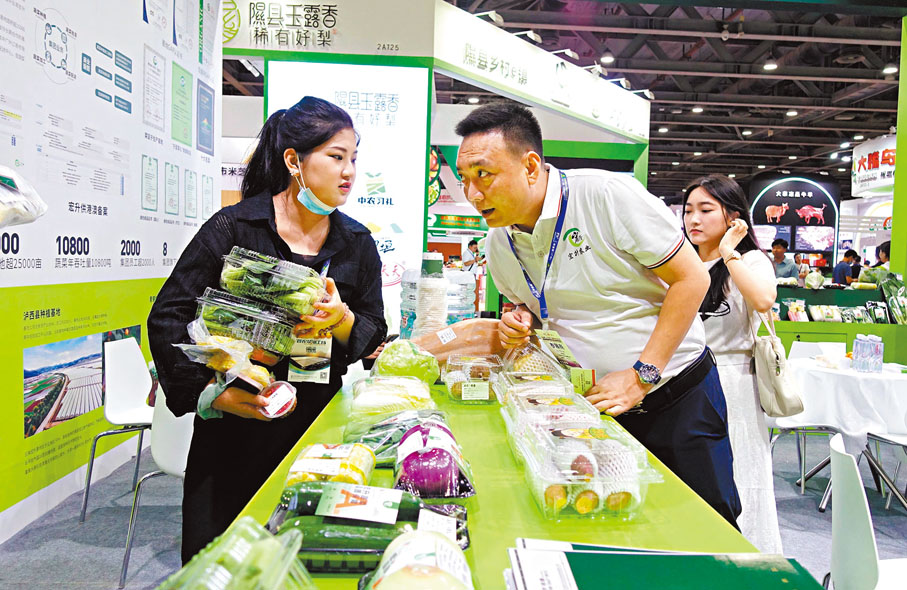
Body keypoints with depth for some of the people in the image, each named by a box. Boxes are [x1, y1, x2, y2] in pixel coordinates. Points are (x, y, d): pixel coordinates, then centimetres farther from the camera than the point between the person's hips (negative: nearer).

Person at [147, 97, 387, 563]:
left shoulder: (357, 244, 5)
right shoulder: (234, 227, -8)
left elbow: (375, 335, 6)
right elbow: (168, 316, -8)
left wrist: (343, 320, -15)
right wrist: (210, 392, -17)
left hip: (317, 428, 3)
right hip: (237, 429, -3)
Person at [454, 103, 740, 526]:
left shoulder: (607, 194, -20)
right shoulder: (497, 244, -2)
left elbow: (691, 277, -16)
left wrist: (641, 376, -20)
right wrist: (521, 320, -9)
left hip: (679, 393, -4)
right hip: (595, 403, 4)